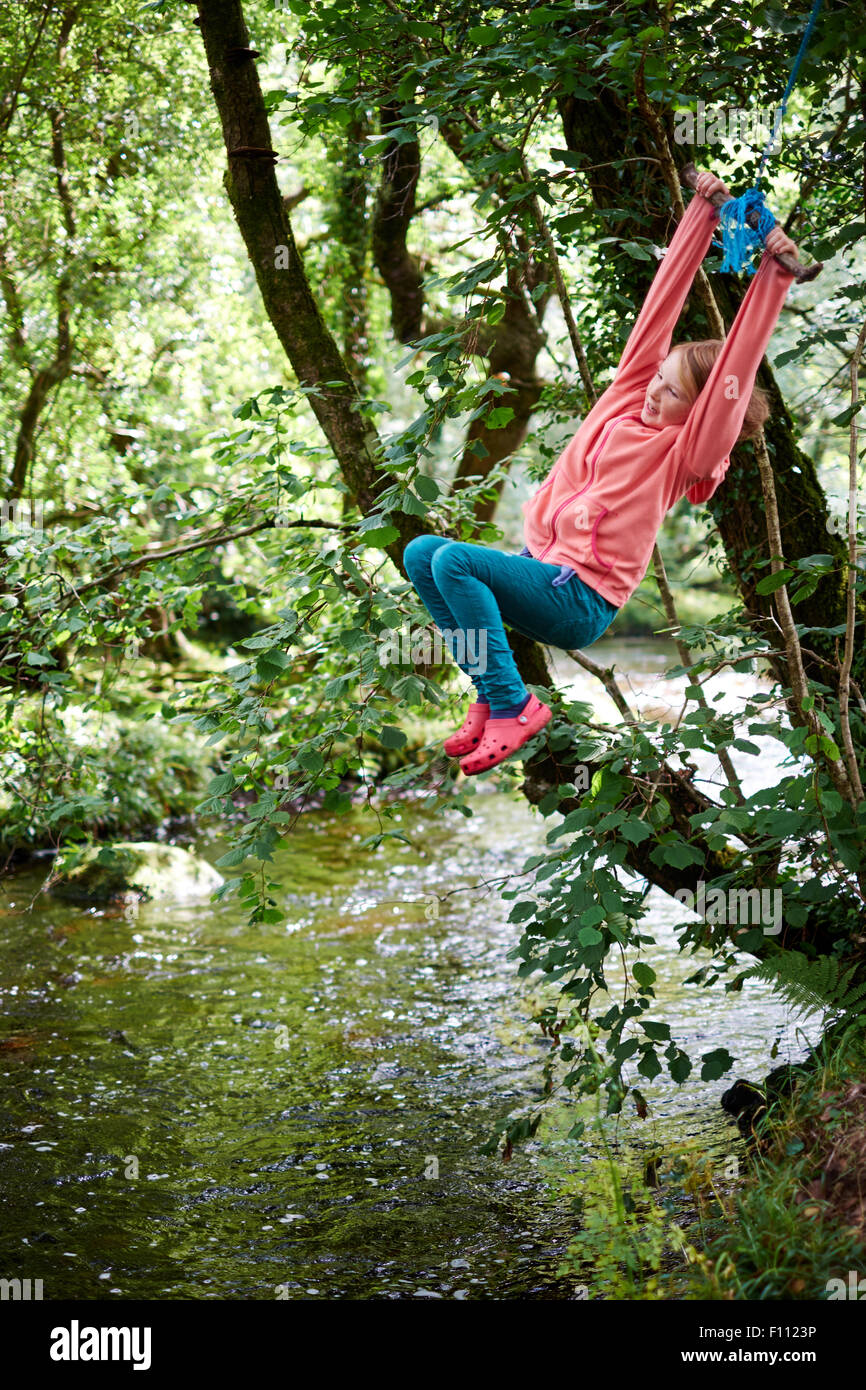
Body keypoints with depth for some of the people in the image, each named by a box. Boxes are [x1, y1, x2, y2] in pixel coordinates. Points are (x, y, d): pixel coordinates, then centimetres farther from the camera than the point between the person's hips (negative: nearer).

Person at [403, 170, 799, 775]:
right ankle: (491, 695, -6)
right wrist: (702, 215, 8)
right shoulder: (627, 397, 11)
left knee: (453, 560, -27)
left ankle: (512, 705, -18)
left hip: (581, 603, -8)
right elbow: (660, 306, 8)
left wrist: (774, 276, -23)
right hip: (540, 567, 8)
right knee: (421, 553, -7)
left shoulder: (685, 452, -6)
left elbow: (736, 370, -16)